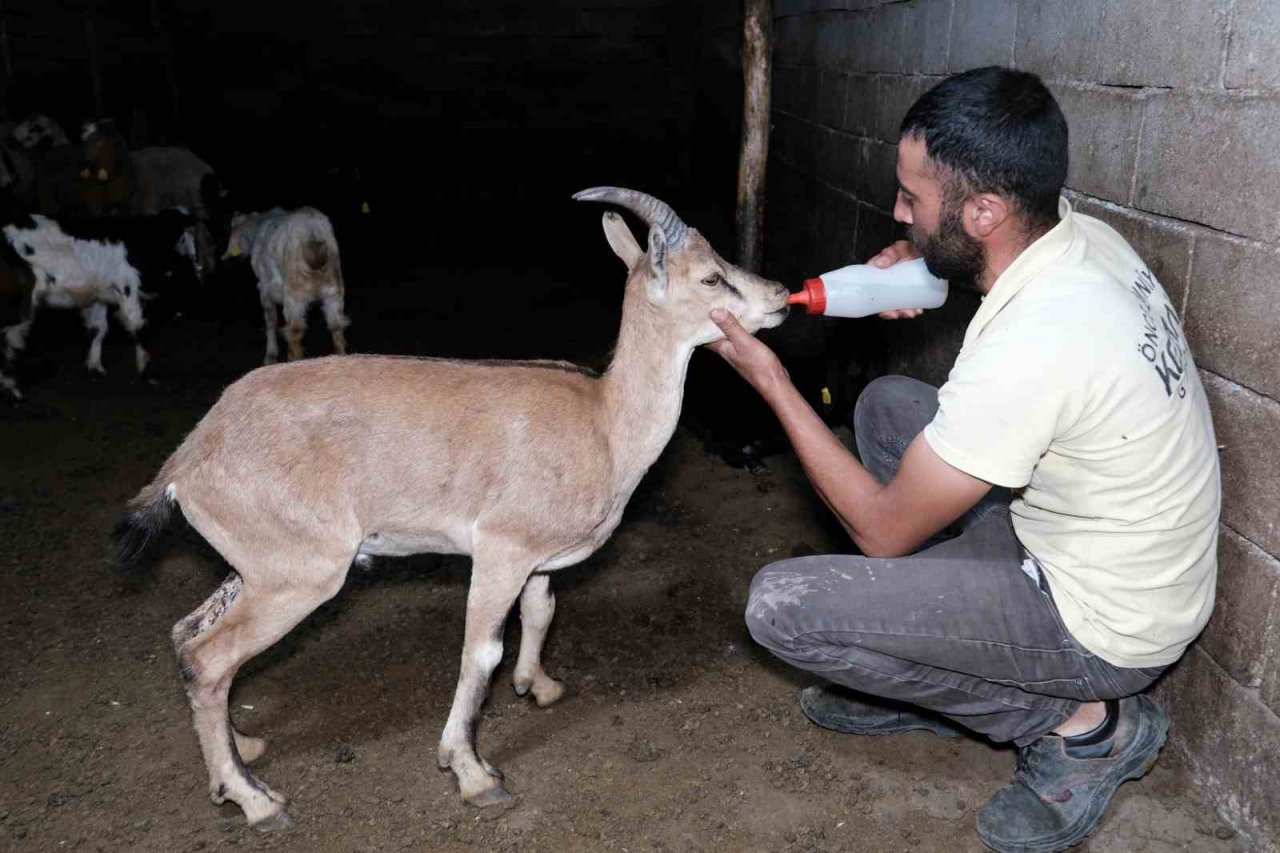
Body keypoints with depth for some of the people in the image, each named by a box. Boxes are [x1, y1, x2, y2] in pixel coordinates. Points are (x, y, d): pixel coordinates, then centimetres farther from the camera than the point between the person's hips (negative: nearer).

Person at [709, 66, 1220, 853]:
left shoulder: (1024, 352, -34)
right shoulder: (1084, 236, -7)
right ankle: (920, 682, 20)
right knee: (887, 403, 13)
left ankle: (1080, 723, -1)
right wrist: (918, 259, 0)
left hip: (1105, 628, -9)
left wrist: (772, 382, -14)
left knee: (780, 606, -16)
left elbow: (882, 530, -21)